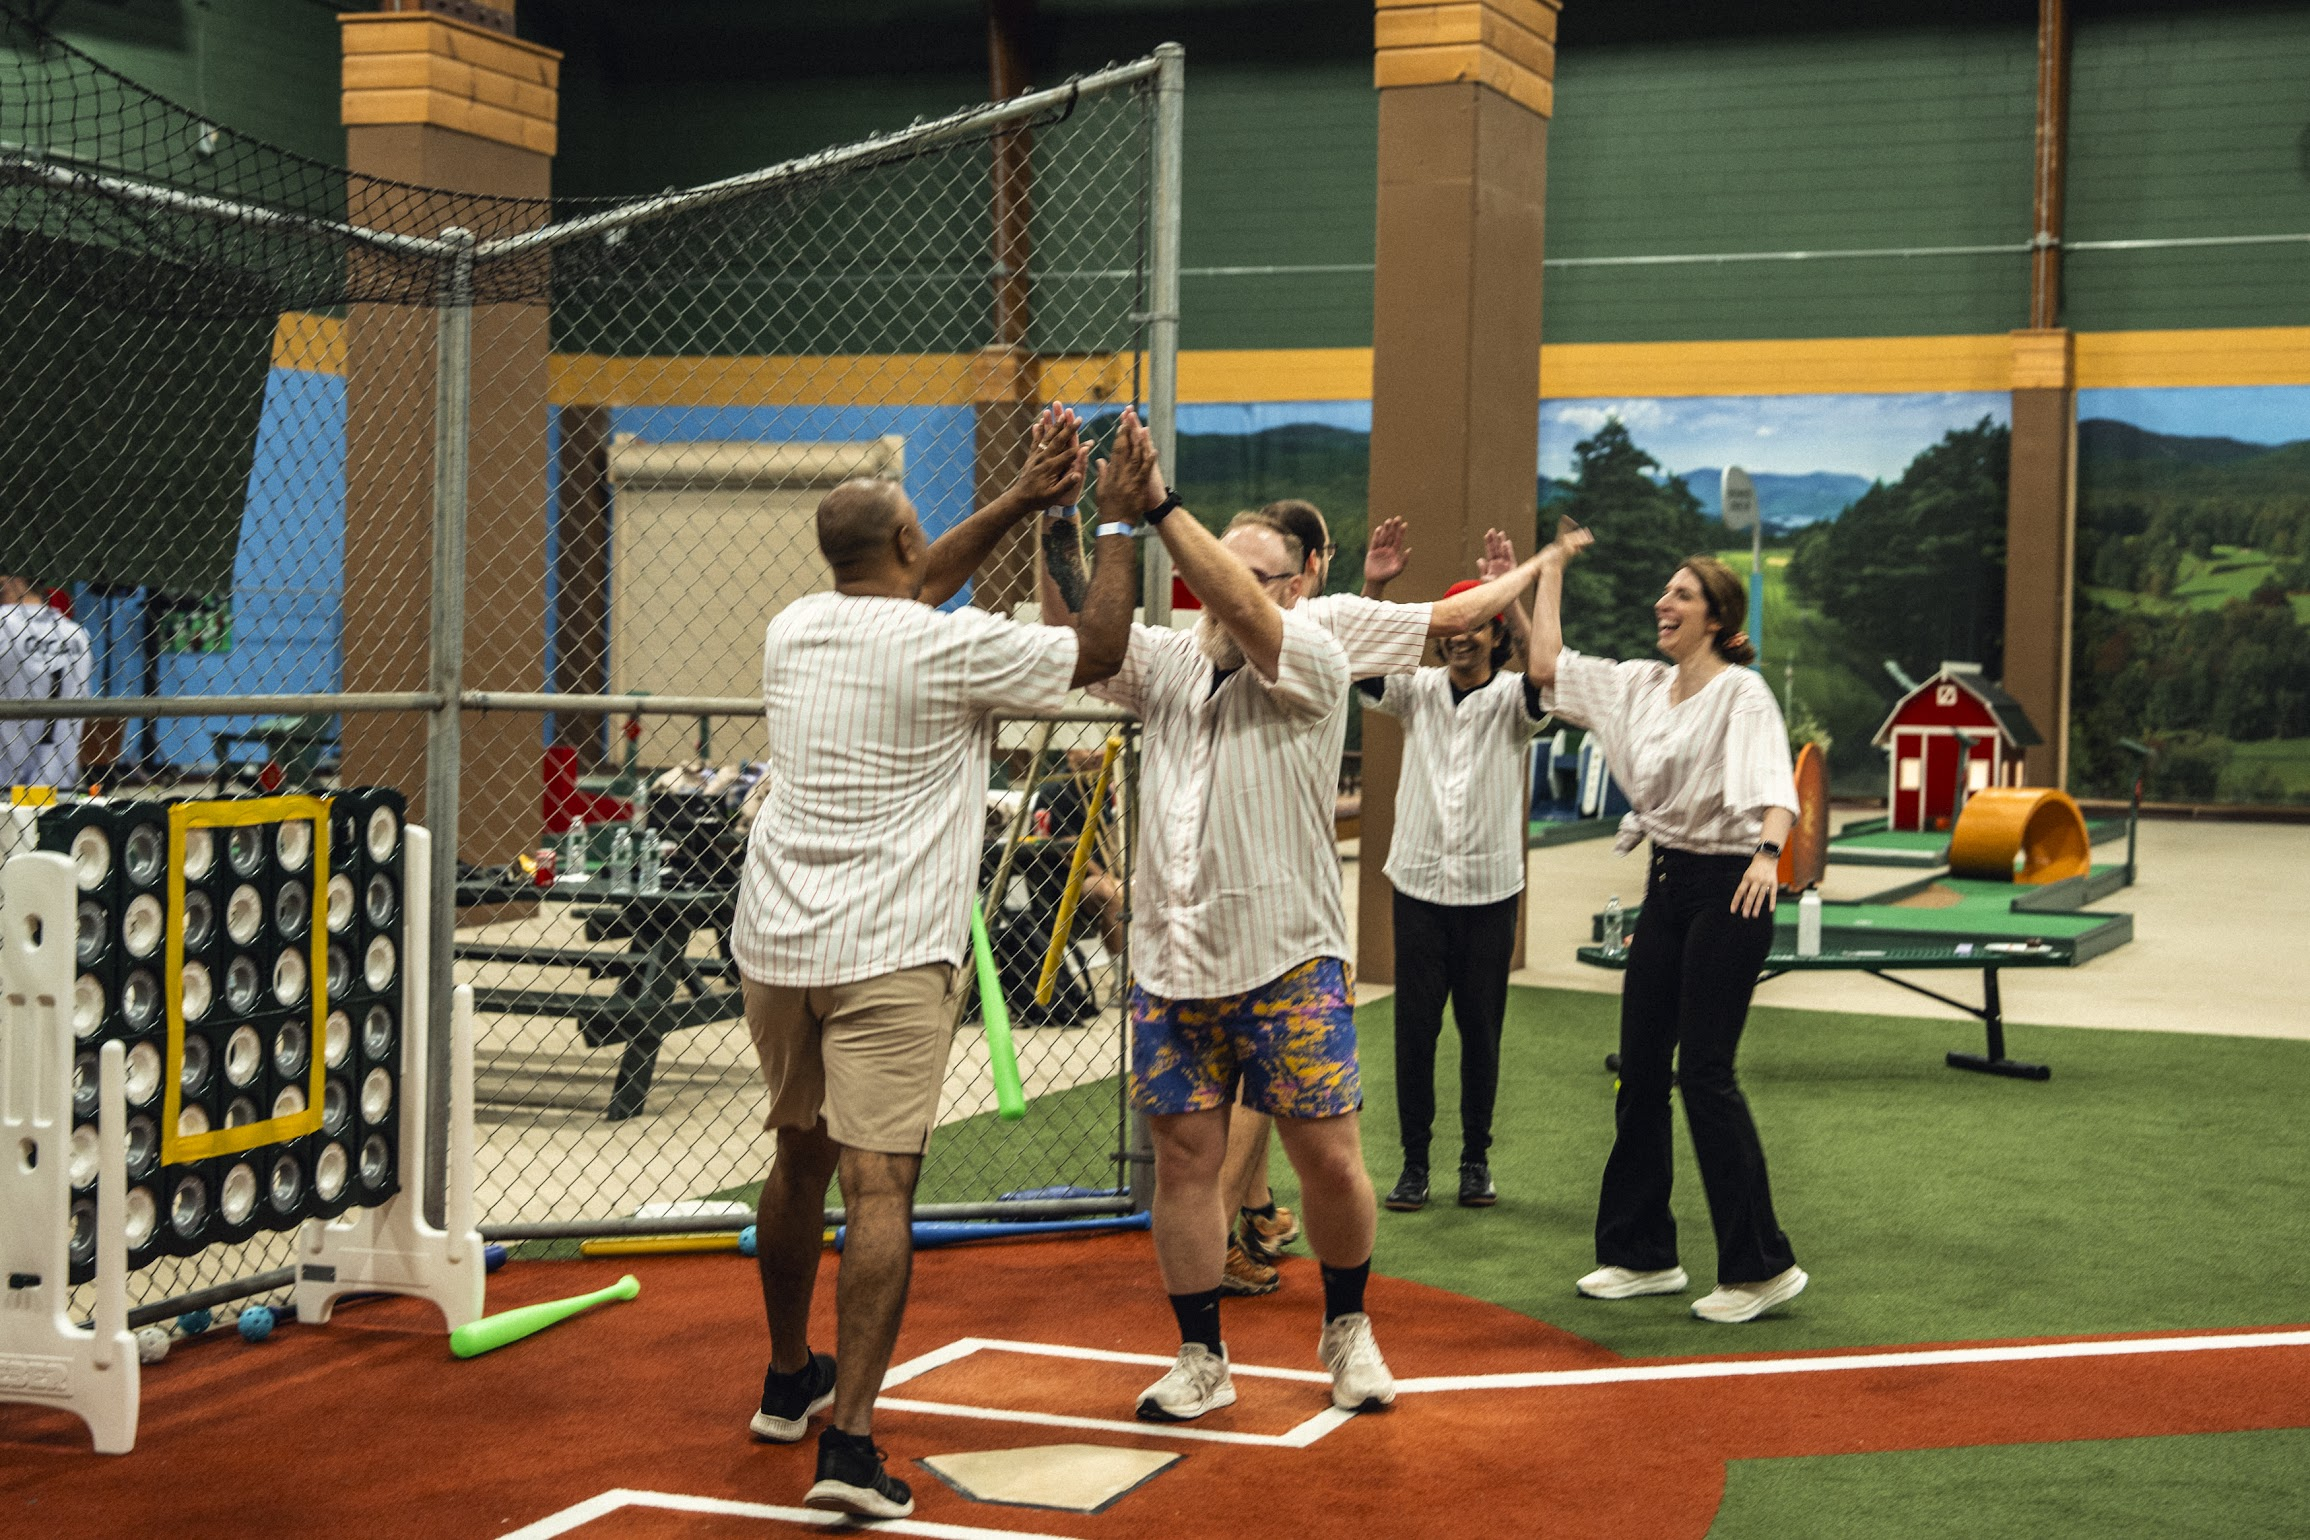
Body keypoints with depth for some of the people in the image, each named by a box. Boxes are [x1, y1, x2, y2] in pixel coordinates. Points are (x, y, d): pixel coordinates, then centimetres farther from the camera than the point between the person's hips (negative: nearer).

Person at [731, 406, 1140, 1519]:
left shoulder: (793, 628, 8)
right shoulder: (950, 649, -11)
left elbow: (898, 593, 25)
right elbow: (1099, 650, 0)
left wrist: (1018, 501, 23)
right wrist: (1119, 522, 11)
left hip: (775, 945, 6)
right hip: (888, 956, -6)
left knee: (800, 1160, 21)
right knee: (880, 1187, -8)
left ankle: (788, 1380, 37)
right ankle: (848, 1441, -15)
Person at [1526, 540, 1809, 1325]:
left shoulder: (1742, 692, -11)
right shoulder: (1641, 686, 10)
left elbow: (1772, 782, -26)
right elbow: (1547, 664, 17)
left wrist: (1767, 853, -45)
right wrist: (1553, 567, 19)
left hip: (1728, 889, -8)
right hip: (1666, 884, 8)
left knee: (1704, 1073, -9)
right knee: (1640, 1067, 9)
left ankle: (1762, 1267, -1)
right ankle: (1643, 1253, 20)